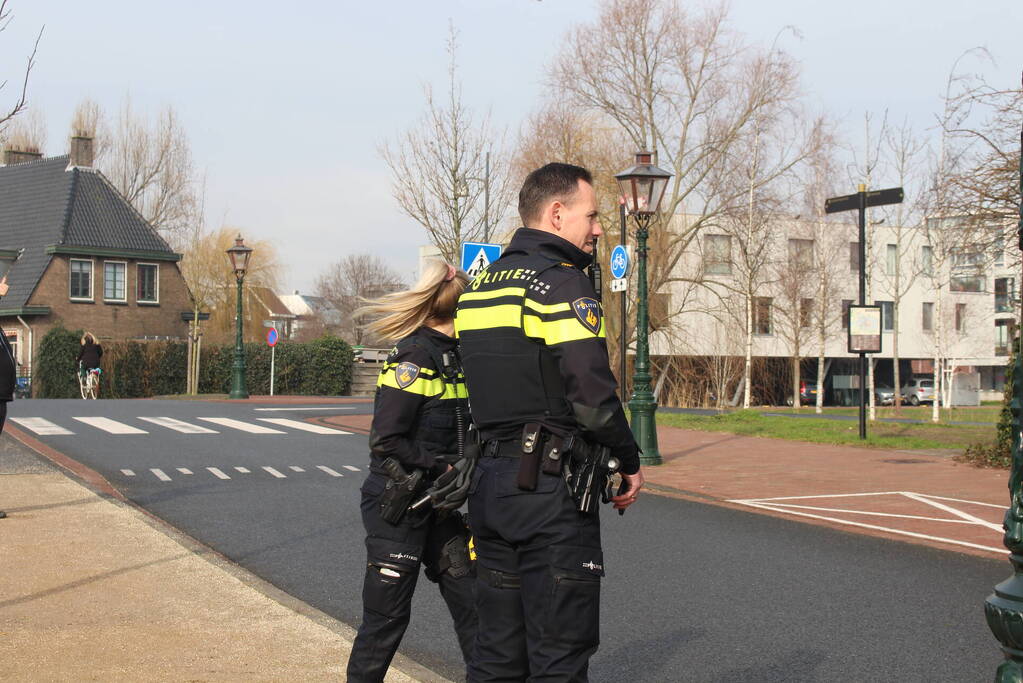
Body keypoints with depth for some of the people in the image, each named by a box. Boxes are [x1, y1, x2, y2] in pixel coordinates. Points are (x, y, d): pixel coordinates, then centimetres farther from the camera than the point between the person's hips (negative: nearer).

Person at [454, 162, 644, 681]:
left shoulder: (481, 285, 16)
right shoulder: (563, 284, -11)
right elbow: (594, 397, -17)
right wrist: (630, 461, -3)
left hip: (489, 479, 8)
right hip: (550, 489, -8)